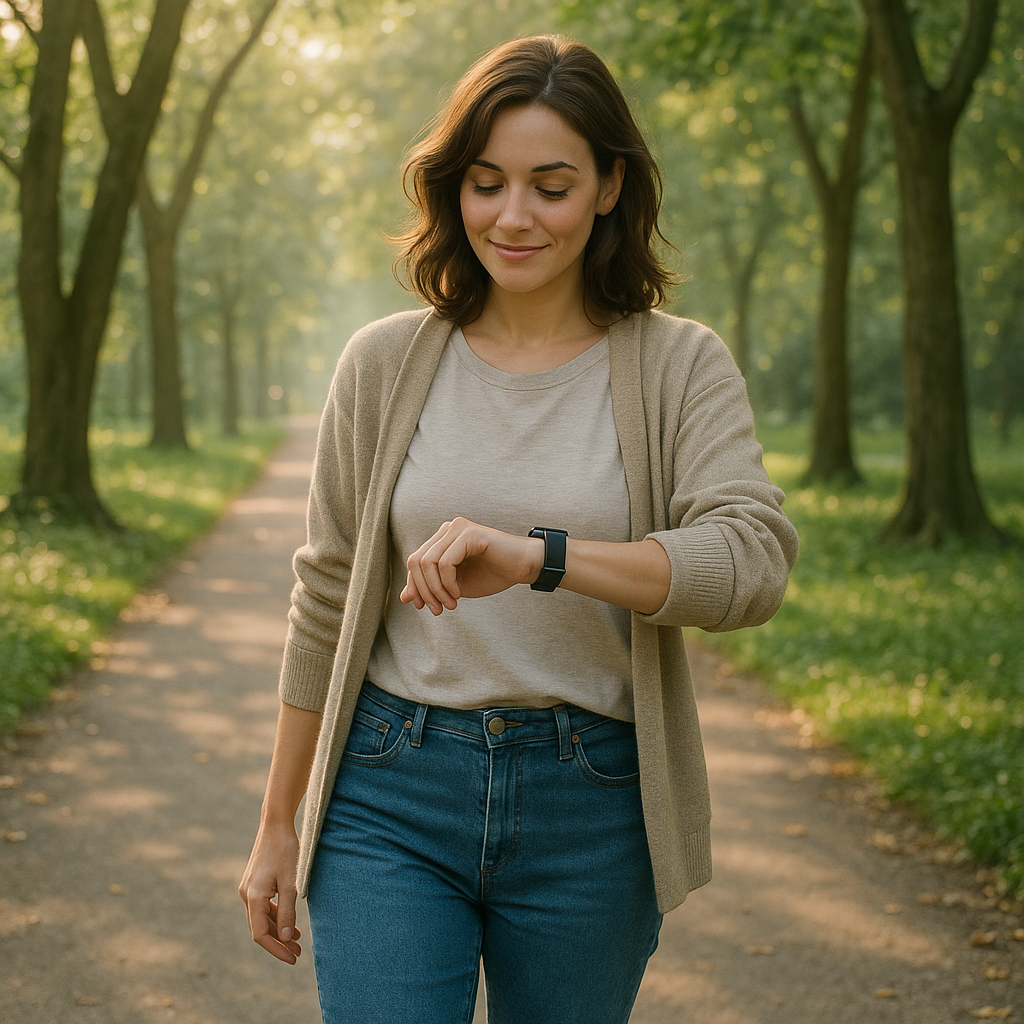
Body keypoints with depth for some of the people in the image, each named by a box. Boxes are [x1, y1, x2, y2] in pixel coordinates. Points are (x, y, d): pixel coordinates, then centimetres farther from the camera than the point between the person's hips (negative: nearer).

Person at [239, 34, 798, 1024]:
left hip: (590, 814, 0)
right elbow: (326, 603, 8)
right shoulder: (385, 364, 2)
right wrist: (277, 828, 10)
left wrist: (535, 556, -32)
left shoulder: (680, 367, -1)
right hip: (392, 797, 1)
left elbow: (752, 561, -17)